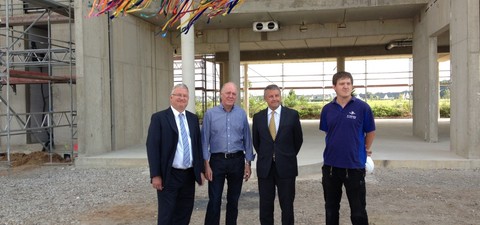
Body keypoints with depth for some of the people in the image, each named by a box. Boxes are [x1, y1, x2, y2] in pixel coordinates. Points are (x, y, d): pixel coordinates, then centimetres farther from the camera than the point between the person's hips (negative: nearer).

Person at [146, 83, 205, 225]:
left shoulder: (193, 118, 10)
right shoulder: (159, 117, -6)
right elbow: (152, 147, -10)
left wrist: (201, 170, 9)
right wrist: (155, 175, -15)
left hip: (189, 175, 5)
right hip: (169, 176, -5)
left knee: (185, 214, 12)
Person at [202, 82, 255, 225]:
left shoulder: (242, 114, 3)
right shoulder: (210, 114, -2)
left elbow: (247, 139, 6)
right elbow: (205, 140, -2)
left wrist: (248, 163, 4)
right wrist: (206, 164, -6)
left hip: (237, 160, 2)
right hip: (217, 160, -2)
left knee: (233, 200, 12)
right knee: (214, 201, 0)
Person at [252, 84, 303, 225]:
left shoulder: (292, 114, -3)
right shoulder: (258, 117, 3)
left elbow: (298, 139, 7)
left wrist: (289, 156, 10)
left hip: (286, 166, -1)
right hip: (265, 167, 2)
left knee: (287, 205, 7)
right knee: (265, 205, 8)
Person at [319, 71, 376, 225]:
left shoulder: (362, 107, -7)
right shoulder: (327, 109, 2)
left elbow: (370, 132, 5)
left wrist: (365, 150, 12)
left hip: (354, 165, -3)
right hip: (330, 165, 3)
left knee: (358, 211, 5)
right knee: (331, 208, 16)